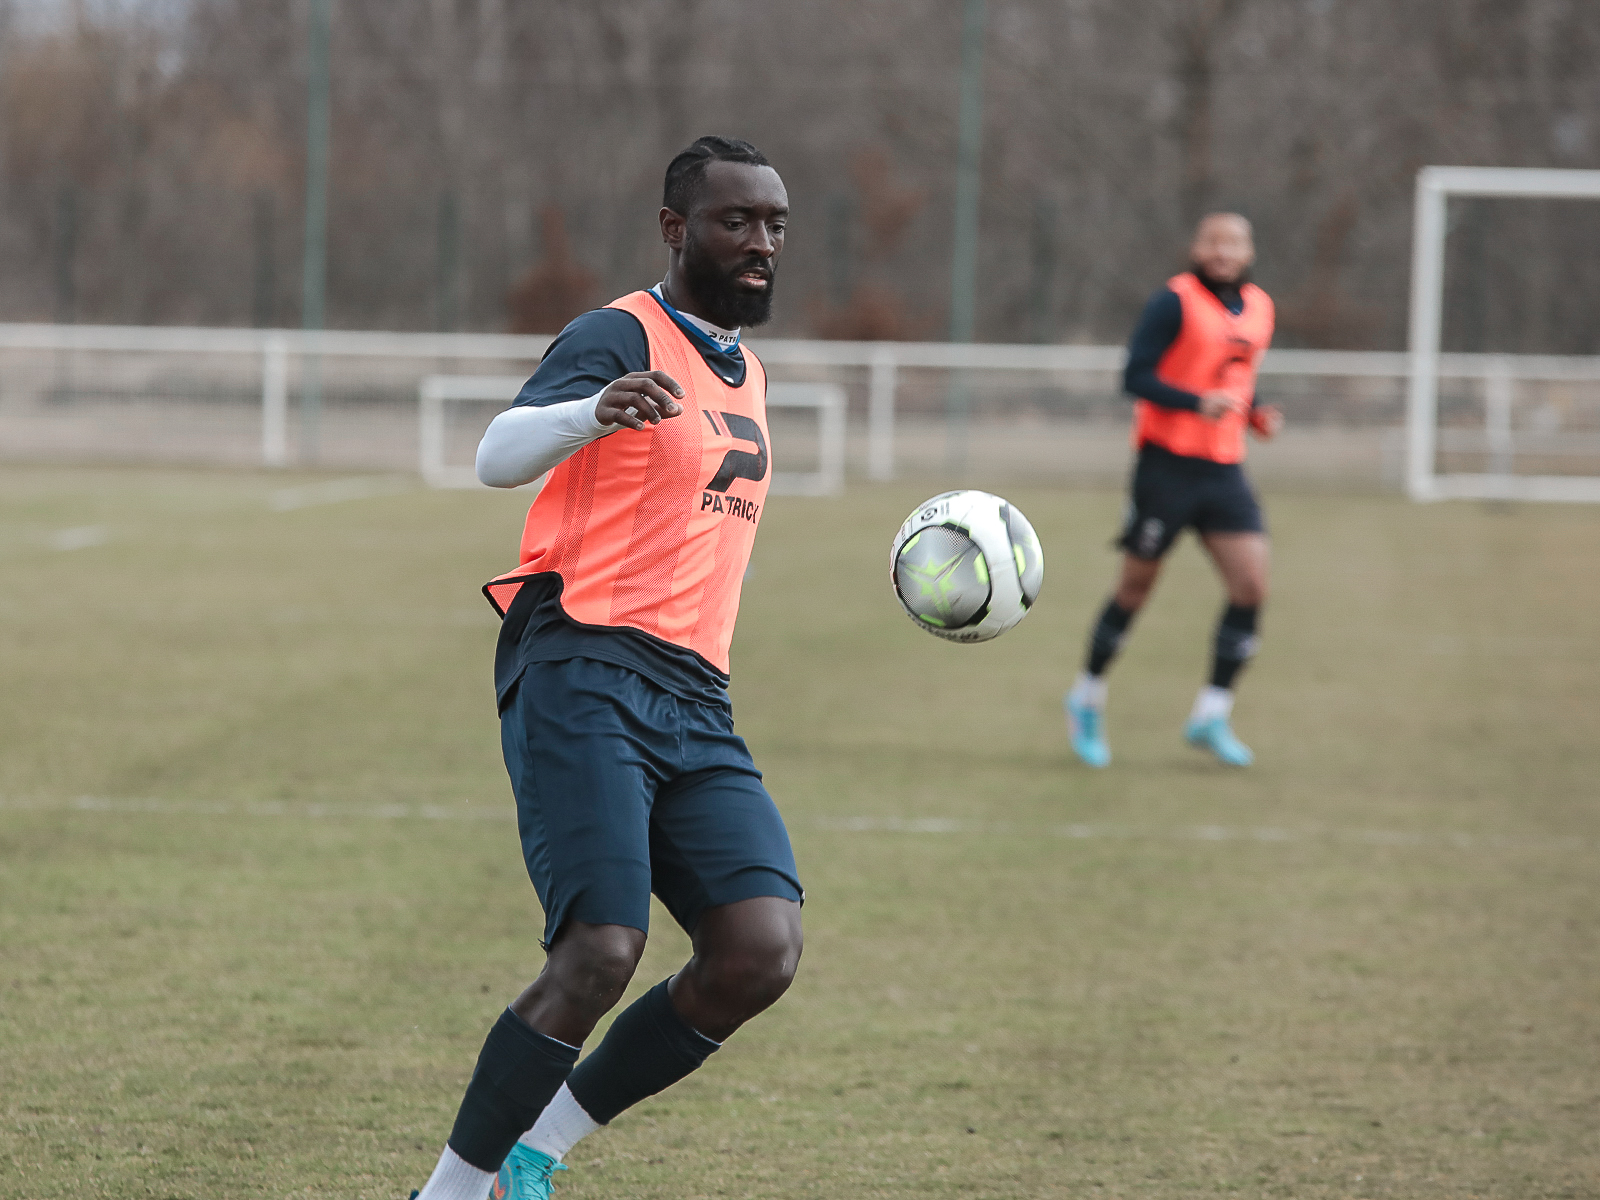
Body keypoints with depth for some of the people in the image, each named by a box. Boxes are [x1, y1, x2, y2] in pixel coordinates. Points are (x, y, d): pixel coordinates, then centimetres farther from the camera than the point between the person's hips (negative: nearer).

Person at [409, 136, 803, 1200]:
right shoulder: (622, 336, -3)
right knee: (601, 954, -21)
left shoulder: (747, 372, 23)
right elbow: (499, 457, -21)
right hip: (584, 678, -7)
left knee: (762, 952, -12)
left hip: (695, 708, 7)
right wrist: (592, 412, -40)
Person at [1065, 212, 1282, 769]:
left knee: (1252, 586, -8)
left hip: (1224, 471, 6)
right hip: (1168, 465, -6)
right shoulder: (1175, 301, -10)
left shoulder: (1258, 308, 13)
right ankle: (1087, 698, 23)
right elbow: (1136, 376, -15)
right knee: (1137, 586, 3)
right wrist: (1198, 403, -28)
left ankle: (1211, 715, 0)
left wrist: (1256, 415, 7)